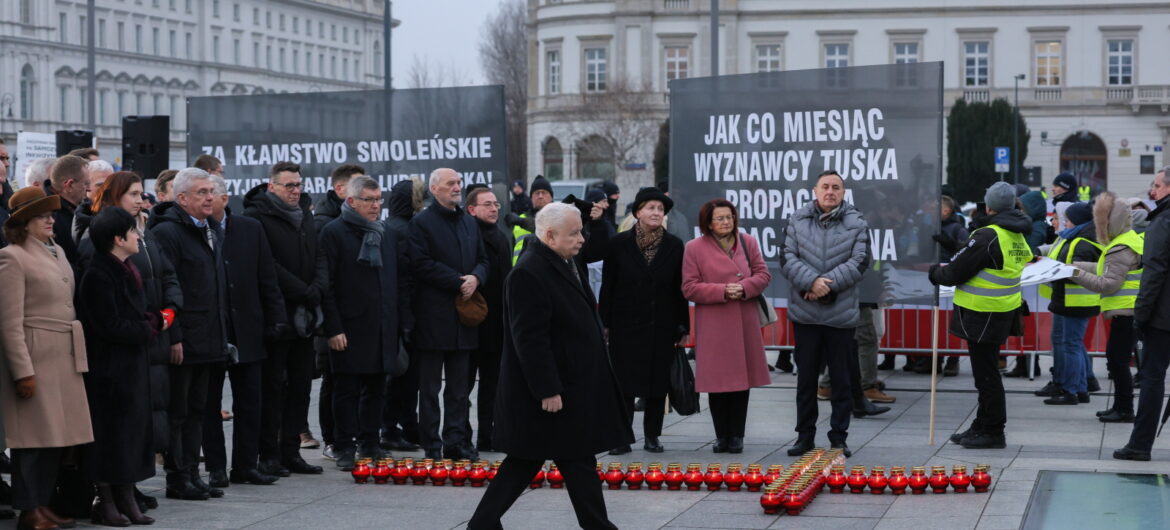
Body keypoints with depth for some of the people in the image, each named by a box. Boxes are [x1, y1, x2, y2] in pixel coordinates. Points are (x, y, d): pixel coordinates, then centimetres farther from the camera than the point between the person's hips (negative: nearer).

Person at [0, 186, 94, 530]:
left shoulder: (57, 252, 14)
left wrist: (78, 357, 12)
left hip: (65, 358, 7)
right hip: (36, 358, -7)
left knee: (57, 435, 10)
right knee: (35, 435, -2)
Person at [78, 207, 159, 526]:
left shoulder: (126, 271, 10)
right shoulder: (98, 276, -18)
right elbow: (111, 327, -21)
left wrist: (155, 319, -4)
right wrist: (150, 329, -12)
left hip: (133, 365, 9)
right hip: (110, 367, -9)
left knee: (133, 428, 11)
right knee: (110, 432, -1)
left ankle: (126, 497, 18)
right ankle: (106, 502, 8)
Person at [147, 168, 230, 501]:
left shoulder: (212, 230, 16)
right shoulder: (168, 232, -12)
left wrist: (223, 330, 17)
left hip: (208, 340, 9)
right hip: (182, 341, -9)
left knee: (196, 410, 13)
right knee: (177, 412, -1)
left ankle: (191, 473, 19)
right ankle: (177, 478, 4)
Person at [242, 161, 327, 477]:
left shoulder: (306, 217, 15)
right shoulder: (257, 217, -9)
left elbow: (319, 258, 13)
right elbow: (268, 266, -16)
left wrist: (317, 290, -6)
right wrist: (304, 292, -15)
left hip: (304, 318, 7)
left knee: (300, 385, 9)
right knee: (272, 386, -3)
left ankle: (291, 451, 15)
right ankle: (269, 455, 2)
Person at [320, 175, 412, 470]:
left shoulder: (386, 235, 15)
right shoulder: (334, 233, -4)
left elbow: (401, 280, 17)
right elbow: (327, 285, -9)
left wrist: (404, 322, 8)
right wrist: (333, 328, -14)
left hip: (383, 329, 6)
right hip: (349, 329, -6)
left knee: (375, 389, 10)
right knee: (347, 390, -1)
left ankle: (370, 443, 19)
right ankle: (345, 449, 5)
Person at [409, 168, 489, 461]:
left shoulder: (469, 222, 16)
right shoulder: (421, 223, -6)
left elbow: (482, 259, 18)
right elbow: (420, 264, -14)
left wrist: (476, 278, -5)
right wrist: (458, 282, -15)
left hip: (463, 315, 6)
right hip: (433, 314, -6)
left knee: (459, 386, 9)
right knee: (430, 387, 0)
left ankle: (457, 441, 14)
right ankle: (432, 445, 5)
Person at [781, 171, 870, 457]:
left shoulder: (856, 223, 0)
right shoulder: (797, 220, 3)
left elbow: (859, 262, -7)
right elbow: (788, 258, -4)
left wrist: (829, 283, -17)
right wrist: (812, 281, -19)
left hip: (842, 313, -1)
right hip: (805, 313, 1)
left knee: (841, 377, 6)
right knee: (806, 376, 9)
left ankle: (839, 437, 14)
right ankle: (804, 435, 20)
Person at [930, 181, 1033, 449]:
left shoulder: (988, 236, -20)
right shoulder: (1018, 236, 9)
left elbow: (957, 271, -17)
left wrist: (936, 273, 6)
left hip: (982, 315, -9)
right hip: (1004, 313, 9)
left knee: (986, 374, -1)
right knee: (987, 371, 18)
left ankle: (992, 432, 5)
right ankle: (982, 426, 28)